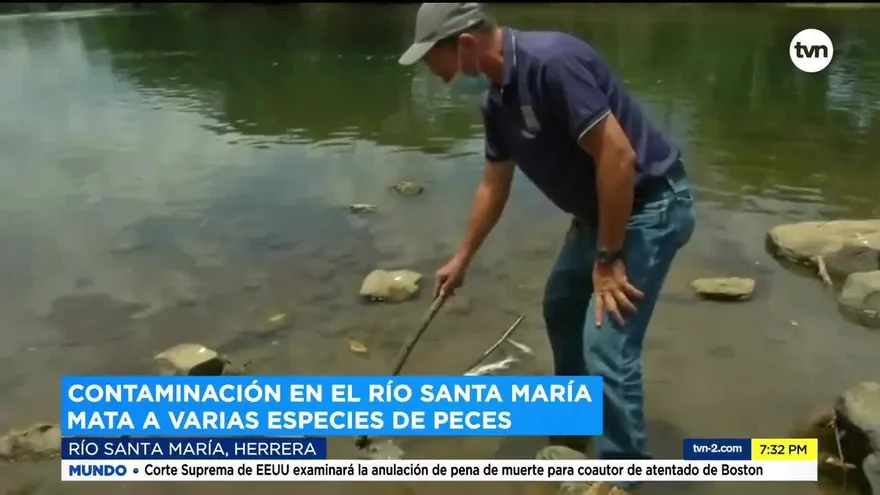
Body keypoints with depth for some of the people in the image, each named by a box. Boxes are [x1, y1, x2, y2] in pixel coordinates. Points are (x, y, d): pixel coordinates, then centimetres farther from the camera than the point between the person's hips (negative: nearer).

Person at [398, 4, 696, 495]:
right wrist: (462, 260, 22)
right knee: (561, 307, 23)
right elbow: (494, 186, 14)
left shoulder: (552, 62, -28)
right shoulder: (497, 99, 2)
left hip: (650, 205, -10)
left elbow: (618, 156, -29)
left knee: (607, 346, -11)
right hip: (599, 209, 10)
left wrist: (607, 259, -22)